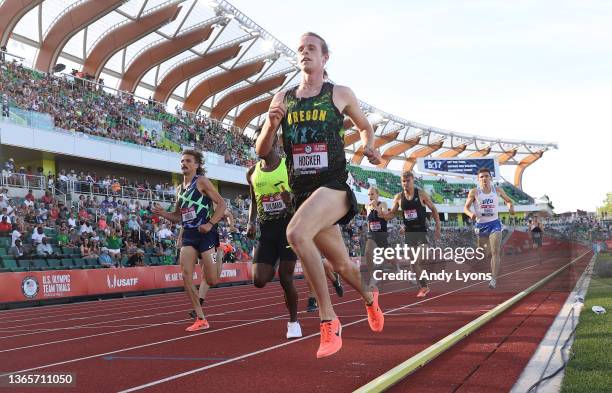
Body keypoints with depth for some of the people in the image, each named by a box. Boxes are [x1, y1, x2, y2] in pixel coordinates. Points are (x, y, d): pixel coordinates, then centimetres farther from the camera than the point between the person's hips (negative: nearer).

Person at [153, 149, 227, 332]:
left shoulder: (202, 181, -3)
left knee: (211, 281, -6)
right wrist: (162, 213, 5)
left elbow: (221, 203, -8)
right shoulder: (180, 189, 16)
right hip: (188, 234, 6)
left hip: (205, 233, -6)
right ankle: (201, 319, -3)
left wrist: (211, 223, -19)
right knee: (186, 276, -9)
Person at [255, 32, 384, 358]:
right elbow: (261, 151, 10)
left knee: (296, 233, -33)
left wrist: (369, 147, -1)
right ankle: (369, 298, 50)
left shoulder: (340, 95, 4)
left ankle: (328, 320, -25)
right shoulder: (282, 99, 11)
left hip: (334, 186, -5)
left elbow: (365, 126, 21)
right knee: (341, 264, 16)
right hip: (301, 192, 5)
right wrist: (271, 125, -10)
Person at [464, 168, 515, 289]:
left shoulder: (497, 190, 2)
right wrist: (471, 214, -24)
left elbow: (508, 200, 17)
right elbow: (465, 208, -2)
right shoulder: (474, 192, -4)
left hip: (494, 224, 0)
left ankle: (494, 279, -19)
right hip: (481, 224, 0)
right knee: (488, 252, 12)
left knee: (495, 251, -16)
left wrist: (511, 207, -5)